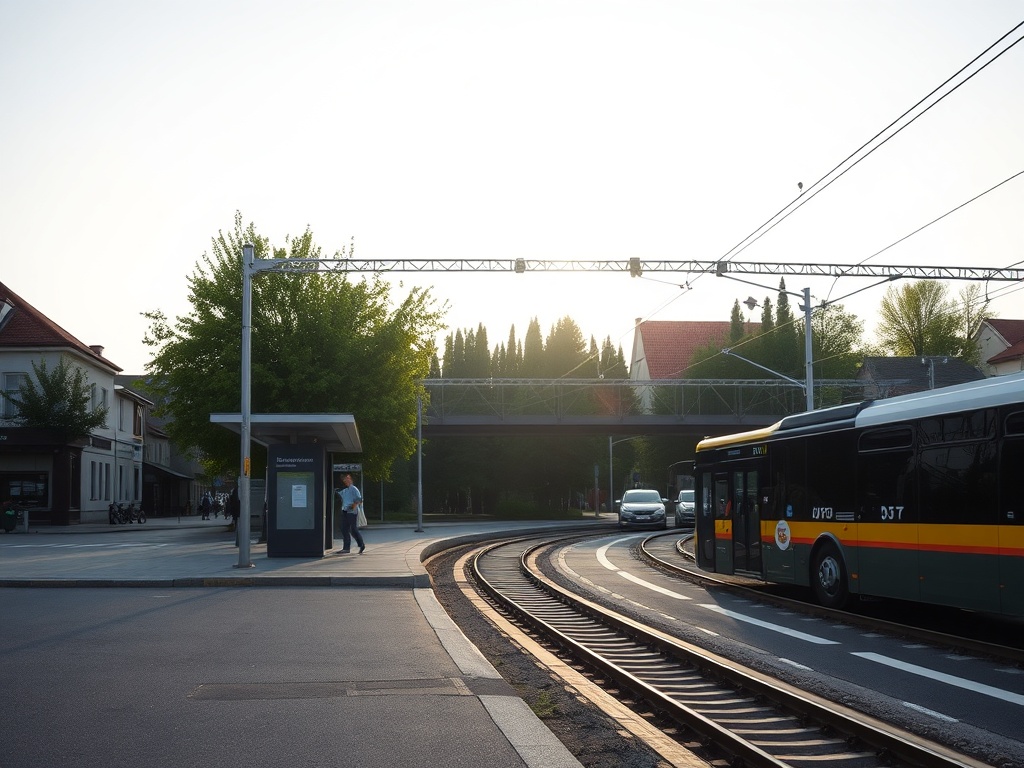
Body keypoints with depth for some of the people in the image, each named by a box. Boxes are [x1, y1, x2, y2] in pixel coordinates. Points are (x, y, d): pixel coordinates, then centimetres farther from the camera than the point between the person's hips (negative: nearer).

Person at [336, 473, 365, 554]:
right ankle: (346, 548, 7)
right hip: (344, 511, 8)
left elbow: (359, 499, -12)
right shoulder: (342, 490, 16)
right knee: (344, 530, 4)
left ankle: (362, 545, 11)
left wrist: (354, 505, -21)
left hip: (352, 512, -8)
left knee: (353, 530, -5)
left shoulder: (354, 489, -6)